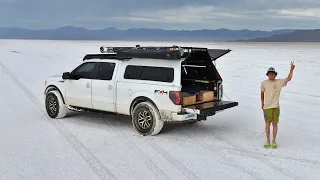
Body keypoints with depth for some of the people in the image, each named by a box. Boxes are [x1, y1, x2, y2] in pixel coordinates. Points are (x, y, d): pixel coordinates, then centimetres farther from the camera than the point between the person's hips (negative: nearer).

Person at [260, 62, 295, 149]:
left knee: (275, 124, 5)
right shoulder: (264, 83, 2)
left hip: (276, 107, 0)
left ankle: (274, 141, 17)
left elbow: (289, 79, -11)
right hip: (267, 107, 0)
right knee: (267, 124, 3)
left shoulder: (279, 82, 0)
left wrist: (292, 69, -22)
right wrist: (262, 103, 15)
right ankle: (268, 141, 16)